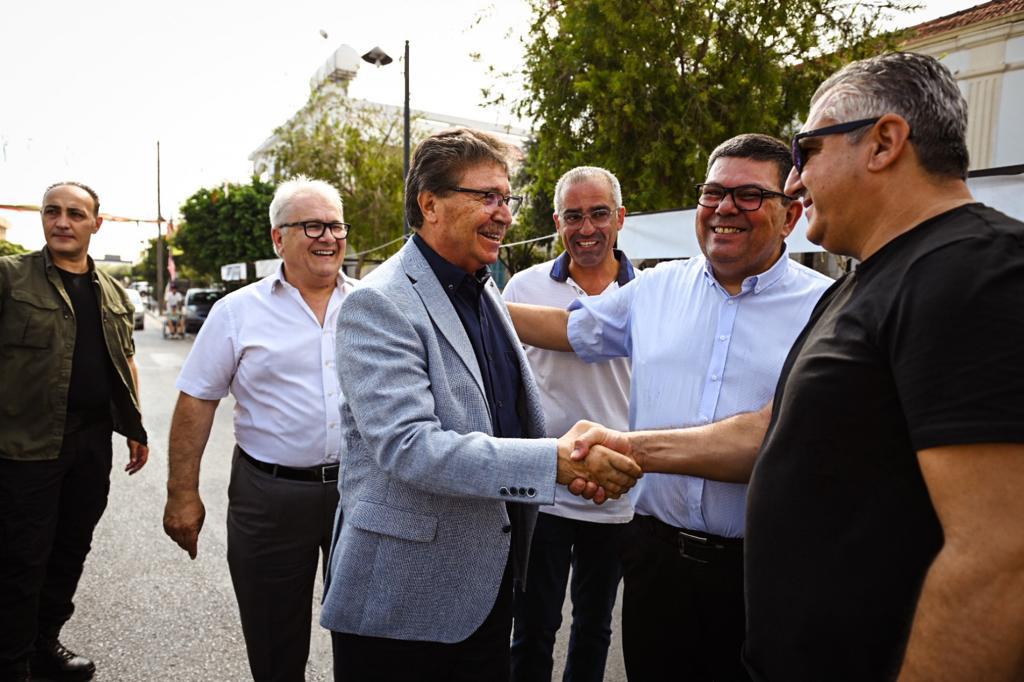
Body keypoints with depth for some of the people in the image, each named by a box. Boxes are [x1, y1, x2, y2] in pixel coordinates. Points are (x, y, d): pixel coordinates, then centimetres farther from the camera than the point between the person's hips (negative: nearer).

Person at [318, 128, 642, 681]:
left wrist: (580, 458, -4)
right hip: (404, 594, -7)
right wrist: (556, 461, -31)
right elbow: (405, 446, -27)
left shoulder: (486, 292, 9)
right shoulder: (379, 304, -17)